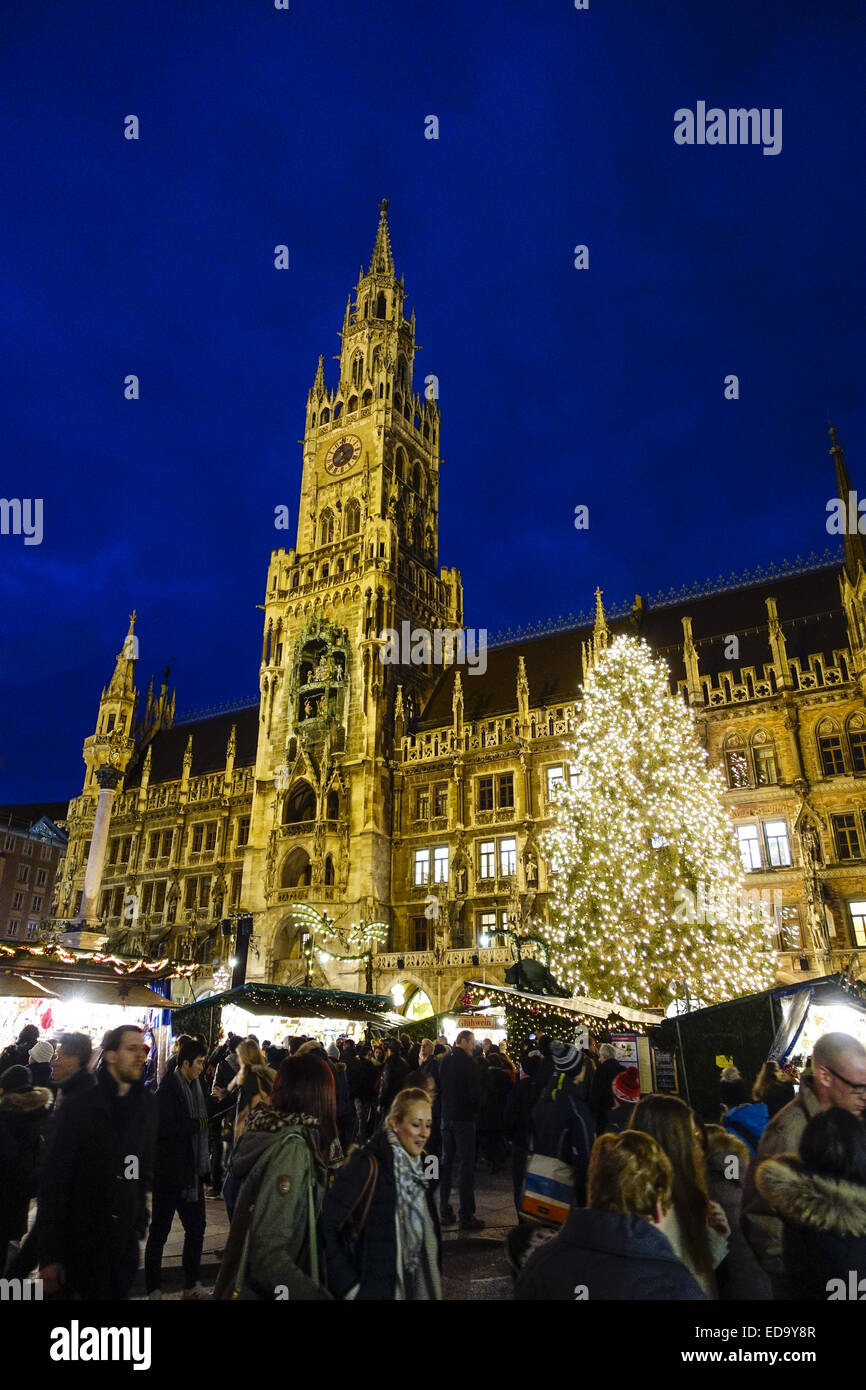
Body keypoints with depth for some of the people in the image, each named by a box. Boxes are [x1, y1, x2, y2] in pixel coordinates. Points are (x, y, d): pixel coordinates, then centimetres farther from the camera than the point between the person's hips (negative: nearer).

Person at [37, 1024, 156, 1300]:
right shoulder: (79, 1106, -10)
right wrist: (50, 1256, -11)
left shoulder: (147, 1106, 1)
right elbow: (53, 1180, -10)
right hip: (80, 1243, -3)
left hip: (126, 1241, 4)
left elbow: (147, 1169, 9)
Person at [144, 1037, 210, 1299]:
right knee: (160, 1230, 8)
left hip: (191, 1171, 8)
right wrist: (196, 1124, -18)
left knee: (196, 1227, 14)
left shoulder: (194, 1088, 8)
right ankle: (153, 1287, 24)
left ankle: (191, 1284, 29)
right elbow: (164, 1127, -27)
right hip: (168, 1171, -8)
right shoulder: (167, 1088, -17)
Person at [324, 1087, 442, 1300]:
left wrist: (434, 1283, 9)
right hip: (374, 1290, -7)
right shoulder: (368, 1167, -22)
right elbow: (326, 1227, -25)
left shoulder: (420, 1168, 3)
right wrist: (347, 1285, -20)